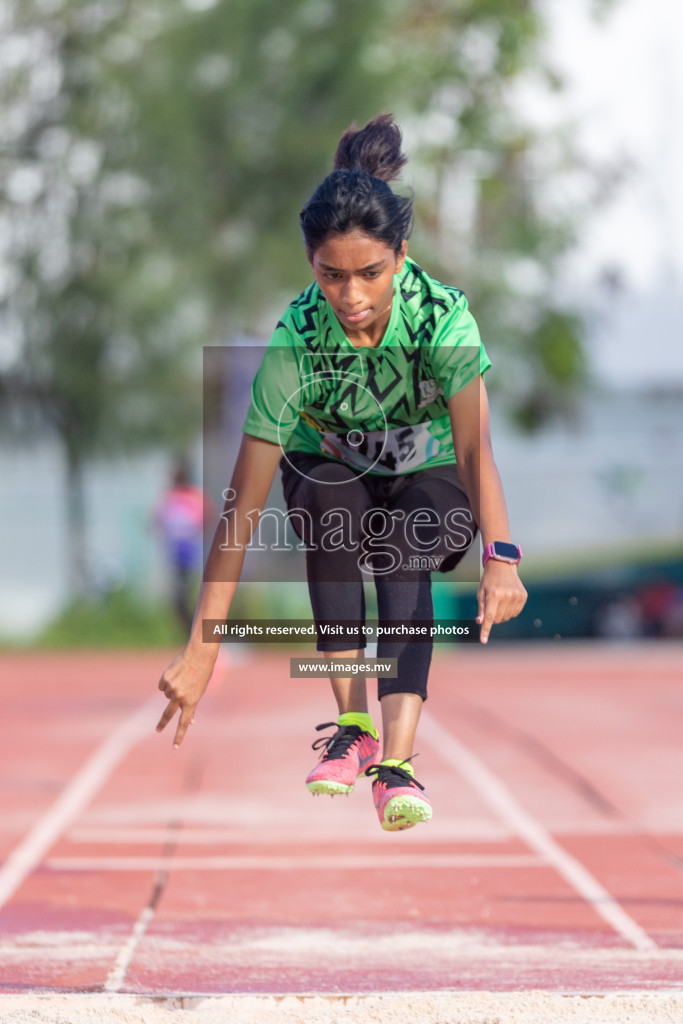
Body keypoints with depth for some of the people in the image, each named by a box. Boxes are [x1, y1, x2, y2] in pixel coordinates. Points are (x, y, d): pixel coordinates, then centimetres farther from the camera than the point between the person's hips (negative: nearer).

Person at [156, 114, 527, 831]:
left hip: (430, 480, 0)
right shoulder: (296, 342, -30)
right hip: (329, 469, 1)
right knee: (331, 506, -32)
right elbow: (242, 506, -31)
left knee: (404, 561, -30)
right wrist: (202, 650, -35)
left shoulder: (442, 316, -29)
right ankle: (352, 725, -27)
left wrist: (500, 556, -54)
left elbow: (474, 447, -36)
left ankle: (396, 763, -40)